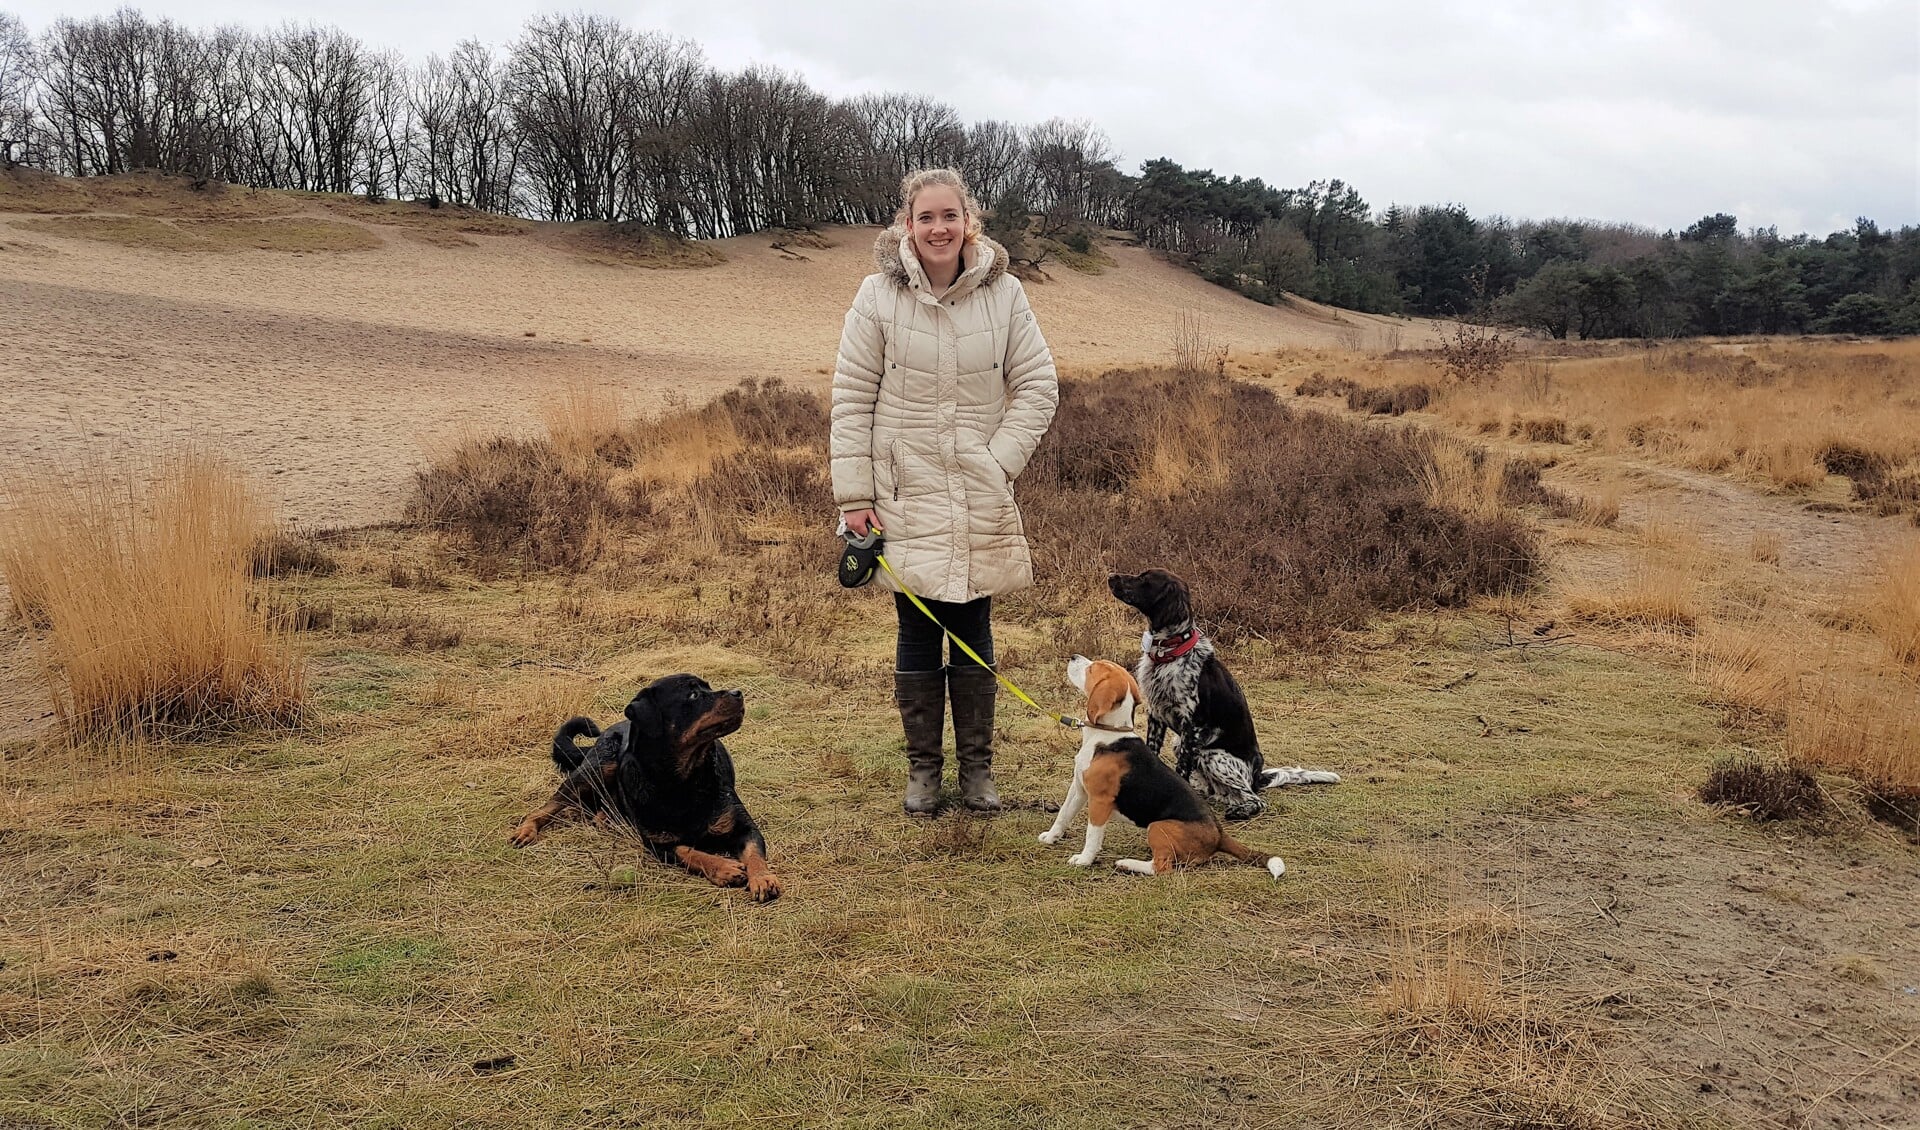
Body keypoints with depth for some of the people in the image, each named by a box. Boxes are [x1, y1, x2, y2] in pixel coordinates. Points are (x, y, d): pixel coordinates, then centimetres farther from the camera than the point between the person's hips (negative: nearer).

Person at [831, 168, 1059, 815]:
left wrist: (1000, 461, -7)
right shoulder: (879, 296, -4)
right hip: (905, 495, -1)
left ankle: (977, 768, 22)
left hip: (981, 500, 1)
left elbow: (1037, 385, 4)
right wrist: (854, 497, -6)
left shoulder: (1002, 293, -1)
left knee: (974, 633, 8)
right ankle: (922, 768, 21)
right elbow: (851, 398, -3)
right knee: (917, 634, 6)